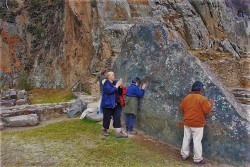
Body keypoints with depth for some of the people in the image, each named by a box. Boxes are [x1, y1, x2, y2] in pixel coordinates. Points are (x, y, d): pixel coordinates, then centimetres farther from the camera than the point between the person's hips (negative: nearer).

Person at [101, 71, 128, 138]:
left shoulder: (115, 82, 10)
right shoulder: (106, 83, -11)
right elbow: (109, 91, -27)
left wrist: (120, 85, -1)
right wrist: (117, 86, -22)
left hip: (116, 104, 7)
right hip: (108, 104, -6)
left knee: (117, 118, 3)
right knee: (107, 118, 7)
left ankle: (119, 132, 5)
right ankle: (105, 130, 28)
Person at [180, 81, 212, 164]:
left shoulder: (186, 97, 3)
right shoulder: (202, 99, -15)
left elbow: (182, 108, 12)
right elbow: (207, 110, -14)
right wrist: (209, 104, 3)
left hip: (187, 123, 5)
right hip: (198, 124, -5)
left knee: (186, 139, 15)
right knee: (197, 141, 2)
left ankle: (184, 155, 25)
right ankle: (197, 159, 11)